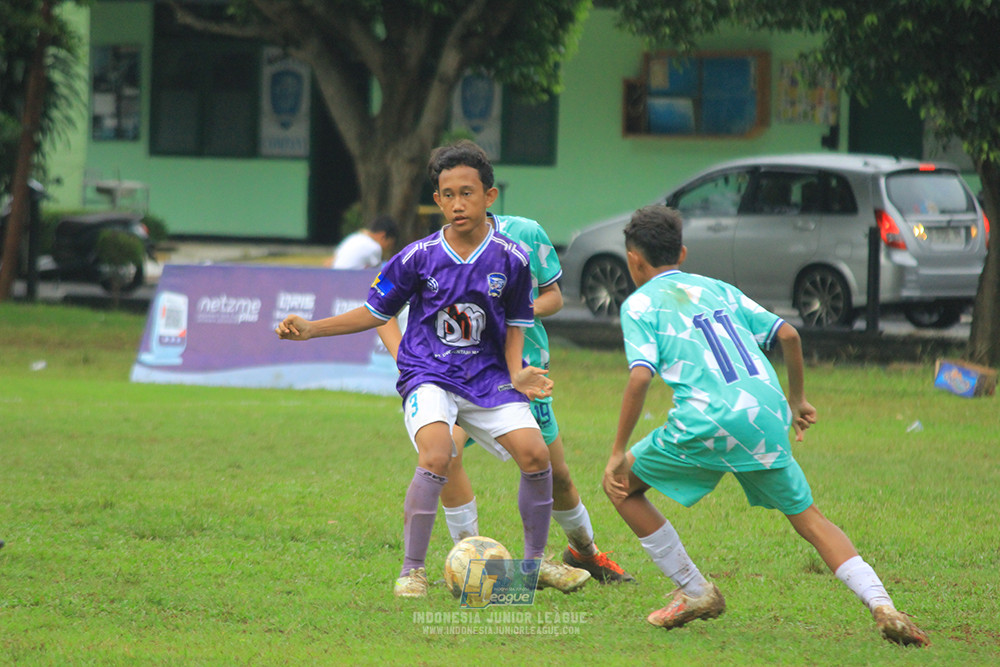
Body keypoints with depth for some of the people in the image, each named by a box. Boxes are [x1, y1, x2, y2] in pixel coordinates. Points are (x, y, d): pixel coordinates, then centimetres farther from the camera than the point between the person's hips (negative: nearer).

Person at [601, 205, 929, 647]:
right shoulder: (718, 289, 25)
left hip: (708, 420, -5)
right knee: (808, 519, 13)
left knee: (621, 486, 17)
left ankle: (694, 592, 14)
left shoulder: (639, 304, 10)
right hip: (767, 415, 5)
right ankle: (881, 605, -8)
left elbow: (641, 376, -6)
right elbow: (787, 334, 18)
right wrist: (797, 399, 32)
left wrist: (618, 453, -2)